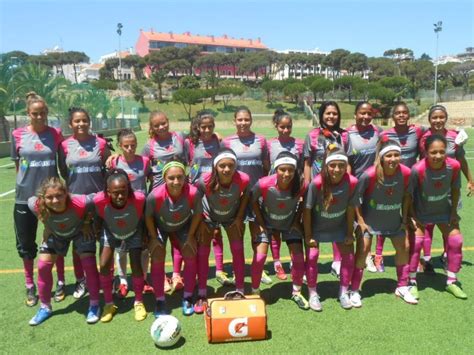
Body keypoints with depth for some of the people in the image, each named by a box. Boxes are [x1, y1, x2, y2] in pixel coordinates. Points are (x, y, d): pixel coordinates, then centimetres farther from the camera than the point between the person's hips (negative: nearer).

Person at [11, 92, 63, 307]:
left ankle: (60, 282, 28)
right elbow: (17, 164, 6)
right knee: (26, 245, 11)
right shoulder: (18, 134, -3)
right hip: (25, 197, 1)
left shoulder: (55, 134, -3)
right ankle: (30, 287, 28)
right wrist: (26, 182, 1)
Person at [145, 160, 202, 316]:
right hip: (160, 227, -1)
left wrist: (190, 237, -9)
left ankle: (187, 298, 15)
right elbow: (148, 217, -18)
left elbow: (197, 214, -16)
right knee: (157, 260, -6)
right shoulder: (155, 196, -40)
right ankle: (160, 301, 10)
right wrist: (154, 238, -10)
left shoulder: (193, 193, -38)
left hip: (183, 226, 1)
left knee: (190, 258, -2)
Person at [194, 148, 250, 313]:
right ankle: (202, 295, 10)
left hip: (232, 217, 1)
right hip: (208, 217, -1)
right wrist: (200, 222, -14)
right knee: (202, 253, -3)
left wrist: (239, 217, -9)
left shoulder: (243, 179, -33)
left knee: (237, 250, -2)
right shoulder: (205, 181, -37)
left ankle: (240, 291, 14)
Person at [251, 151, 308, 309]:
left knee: (298, 256, -2)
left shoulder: (300, 185, -29)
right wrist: (260, 224, -11)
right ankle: (255, 292, 13)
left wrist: (297, 221, -7)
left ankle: (296, 292, 22)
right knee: (259, 256, -11)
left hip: (290, 222, 2)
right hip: (267, 222, -1)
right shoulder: (264, 184, -34)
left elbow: (303, 202, -6)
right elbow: (253, 201, -14)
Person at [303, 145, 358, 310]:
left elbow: (350, 209, -12)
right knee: (312, 256, -8)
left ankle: (344, 292, 23)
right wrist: (308, 235, -15)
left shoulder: (352, 182, -26)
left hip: (339, 225, 3)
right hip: (316, 226, -2)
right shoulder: (316, 183, -33)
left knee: (348, 255, 3)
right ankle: (313, 294, 12)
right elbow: (307, 210, -21)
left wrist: (350, 233, -4)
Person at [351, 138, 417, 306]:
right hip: (369, 219, -4)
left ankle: (402, 287, 31)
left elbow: (406, 195, 1)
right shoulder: (369, 175, -29)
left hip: (393, 219, 5)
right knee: (362, 250, -9)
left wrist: (404, 218, 3)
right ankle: (354, 291, 6)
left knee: (404, 248, 11)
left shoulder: (406, 173, -18)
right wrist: (360, 221, -15)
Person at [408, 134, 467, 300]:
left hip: (443, 209, 4)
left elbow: (455, 189, -5)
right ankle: (412, 283, 11)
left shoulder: (454, 166, -23)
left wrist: (453, 212, 0)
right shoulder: (417, 169, -33)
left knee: (456, 241, 2)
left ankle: (451, 282, 22)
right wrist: (412, 217, -15)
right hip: (420, 211, -3)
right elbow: (409, 195, -19)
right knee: (415, 243, -9)